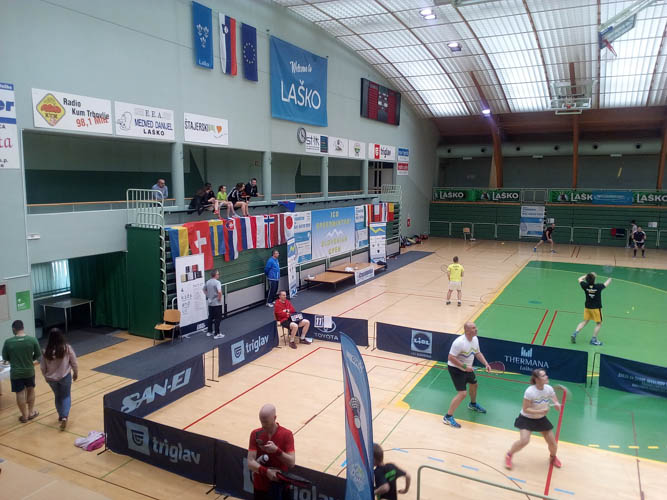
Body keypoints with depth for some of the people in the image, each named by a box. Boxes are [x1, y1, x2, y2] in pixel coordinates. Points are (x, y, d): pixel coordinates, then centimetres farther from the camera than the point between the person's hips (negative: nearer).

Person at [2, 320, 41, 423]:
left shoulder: (8, 342, -16)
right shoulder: (32, 339, -15)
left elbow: (5, 358, -3)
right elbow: (38, 354, -4)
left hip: (15, 373, -1)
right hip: (29, 371, 1)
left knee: (20, 393, 12)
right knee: (30, 390, 22)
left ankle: (24, 416, 23)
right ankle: (31, 412, 32)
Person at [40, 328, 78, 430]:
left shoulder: (46, 351, -13)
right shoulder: (67, 348, -18)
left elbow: (43, 367, -3)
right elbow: (74, 363, -9)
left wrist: (46, 376, 16)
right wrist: (75, 373, 8)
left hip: (51, 378, 2)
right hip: (65, 377, -2)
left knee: (58, 396, 22)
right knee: (66, 396, 12)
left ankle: (61, 416, 34)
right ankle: (64, 416, -6)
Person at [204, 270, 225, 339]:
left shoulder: (208, 282, 5)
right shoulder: (217, 282, -19)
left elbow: (204, 290, 20)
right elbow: (219, 292, -31)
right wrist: (220, 298, -16)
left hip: (210, 303, 7)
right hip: (217, 303, -7)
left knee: (210, 317, 18)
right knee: (218, 318, 1)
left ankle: (209, 331, 27)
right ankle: (217, 334, 3)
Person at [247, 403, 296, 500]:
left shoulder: (286, 434, -12)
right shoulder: (255, 434, -6)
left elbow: (292, 463, -15)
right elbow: (250, 462, -11)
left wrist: (276, 450, -29)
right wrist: (266, 471, -26)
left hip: (280, 486, -2)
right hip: (260, 486, 2)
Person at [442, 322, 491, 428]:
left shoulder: (475, 339, -3)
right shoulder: (459, 342, -31)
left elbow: (478, 353, 12)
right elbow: (451, 357, -29)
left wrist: (486, 364, -1)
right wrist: (464, 366, -30)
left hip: (467, 368, 9)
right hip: (456, 369, -9)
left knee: (474, 384, 28)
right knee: (462, 393, -15)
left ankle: (473, 404, 59)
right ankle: (448, 417, -3)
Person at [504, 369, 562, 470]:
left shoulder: (549, 389, -14)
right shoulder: (530, 392, -28)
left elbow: (556, 404, -1)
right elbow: (525, 409, -23)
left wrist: (557, 405, -25)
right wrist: (539, 411, -35)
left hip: (541, 419, 5)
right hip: (527, 419, -5)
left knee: (552, 442, 5)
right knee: (524, 441, -21)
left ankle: (553, 457, 41)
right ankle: (509, 455, 6)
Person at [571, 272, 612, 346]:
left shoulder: (585, 286, -13)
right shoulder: (598, 286, -19)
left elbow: (580, 279, 7)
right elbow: (606, 284, 3)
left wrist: (588, 275, 11)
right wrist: (610, 279, 25)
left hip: (587, 307, 4)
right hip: (596, 308, -4)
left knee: (584, 322, 15)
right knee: (599, 324, 10)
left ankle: (575, 334, 2)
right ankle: (594, 340, 10)